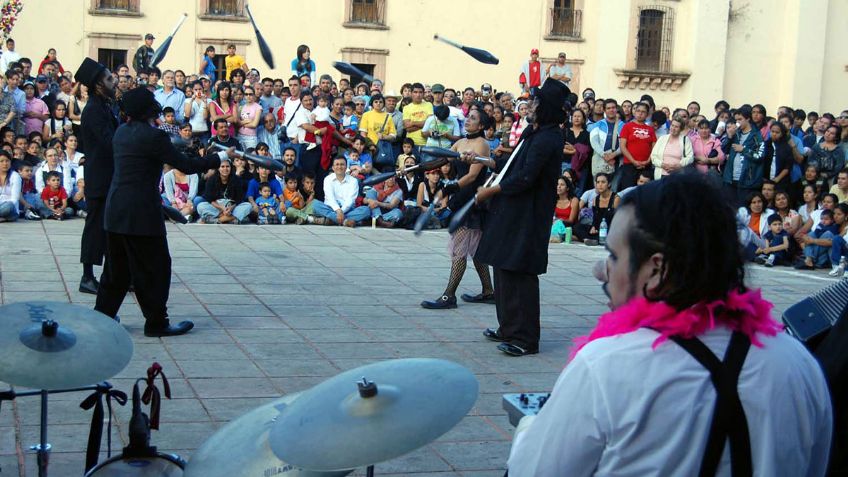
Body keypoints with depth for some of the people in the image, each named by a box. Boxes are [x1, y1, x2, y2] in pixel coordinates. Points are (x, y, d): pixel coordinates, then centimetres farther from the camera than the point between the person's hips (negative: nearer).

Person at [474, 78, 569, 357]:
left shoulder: (547, 139, -19)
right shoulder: (537, 133, 13)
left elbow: (525, 178, -22)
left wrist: (491, 191, -13)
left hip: (526, 217, -10)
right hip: (513, 214, 10)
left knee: (518, 274, -6)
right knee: (505, 270, 16)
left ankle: (524, 338, 0)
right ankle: (509, 328, 28)